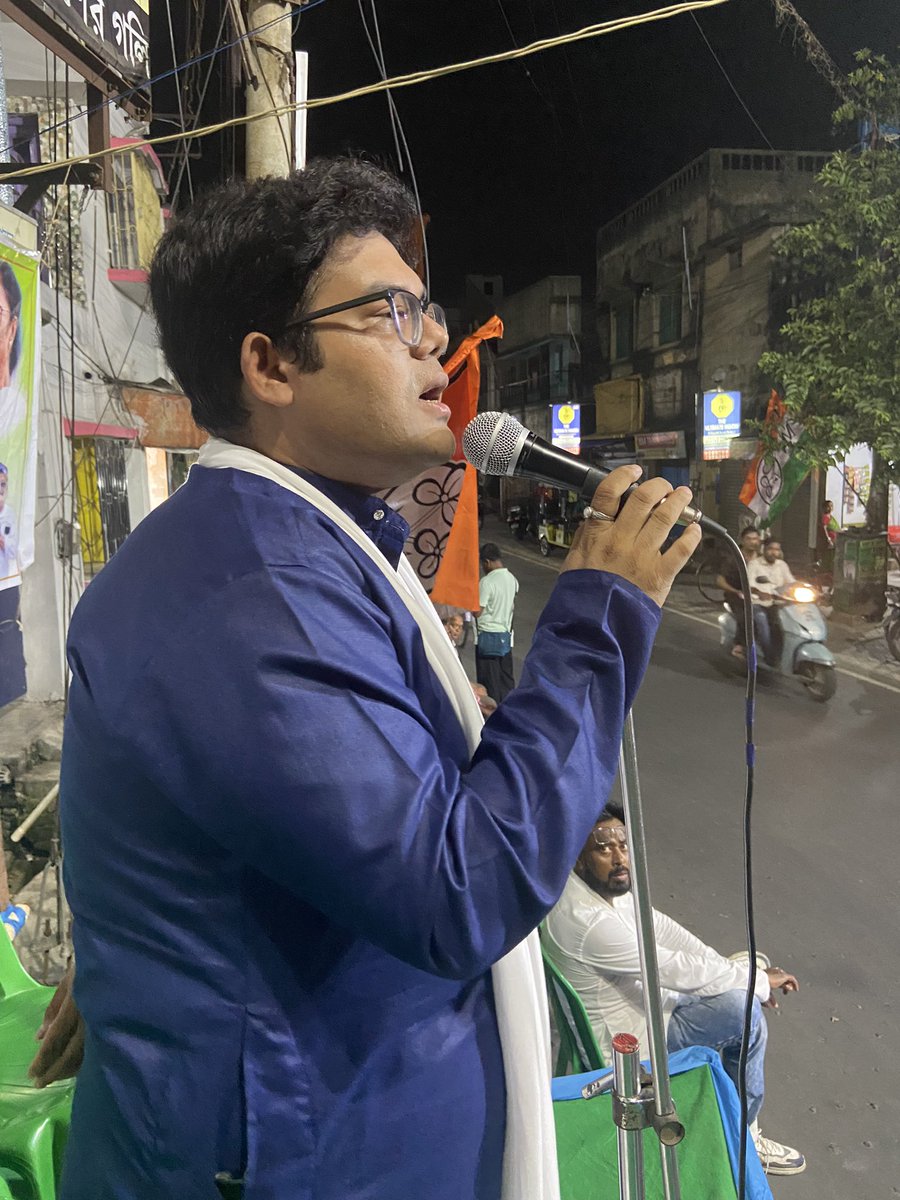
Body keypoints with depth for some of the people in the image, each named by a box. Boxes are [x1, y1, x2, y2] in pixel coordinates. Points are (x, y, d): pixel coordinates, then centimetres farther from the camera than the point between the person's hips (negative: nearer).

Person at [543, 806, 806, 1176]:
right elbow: (677, 970, -30)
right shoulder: (585, 918, -36)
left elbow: (660, 927, 3)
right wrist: (760, 981, -17)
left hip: (641, 996, 9)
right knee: (745, 1012, -16)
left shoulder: (605, 883, -8)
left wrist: (742, 972, 0)